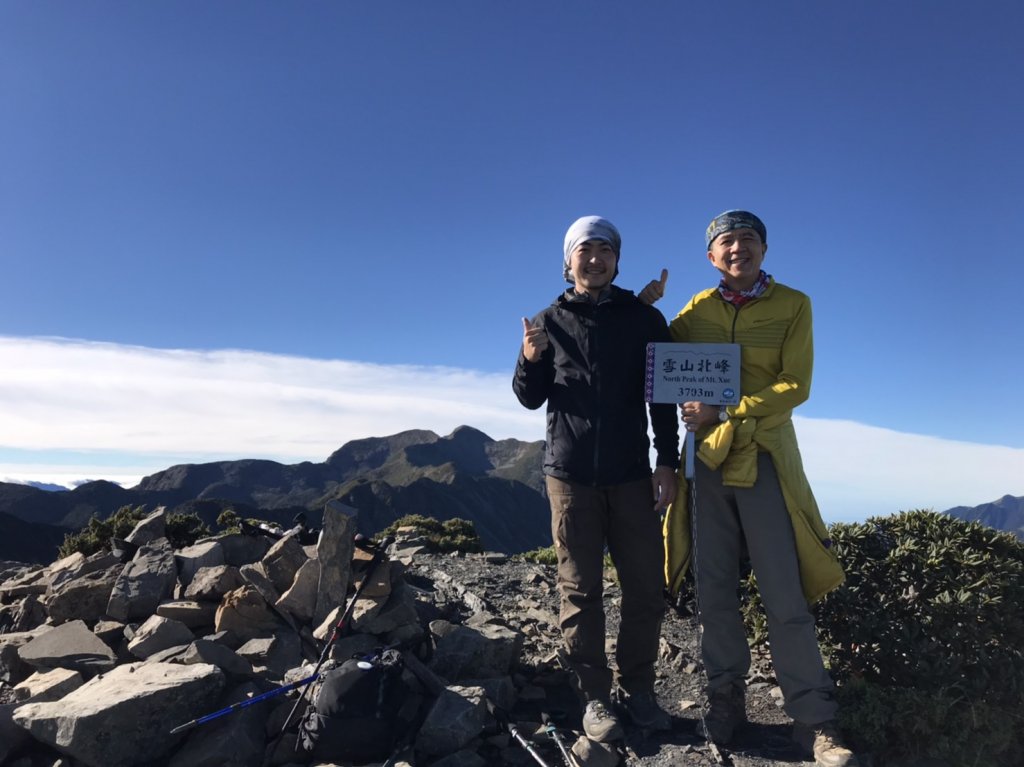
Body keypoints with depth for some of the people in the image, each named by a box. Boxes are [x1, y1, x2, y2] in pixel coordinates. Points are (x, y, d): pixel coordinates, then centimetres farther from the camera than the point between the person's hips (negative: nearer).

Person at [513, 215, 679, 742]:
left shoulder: (644, 319, 6)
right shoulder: (550, 322, 7)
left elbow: (664, 398, 5)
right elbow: (530, 399, 7)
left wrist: (666, 462, -3)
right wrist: (529, 361, -13)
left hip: (632, 475, 1)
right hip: (571, 475, 0)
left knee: (647, 589, 2)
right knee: (579, 592, 3)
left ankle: (637, 689, 18)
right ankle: (595, 697, 14)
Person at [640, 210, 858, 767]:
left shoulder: (793, 305, 2)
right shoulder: (696, 310, 9)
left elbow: (795, 386, -7)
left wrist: (722, 411, -16)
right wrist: (642, 309, 2)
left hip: (766, 459, -2)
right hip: (708, 459, 2)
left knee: (785, 595, 0)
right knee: (714, 589, 7)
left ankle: (814, 720, 12)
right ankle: (725, 699, 22)